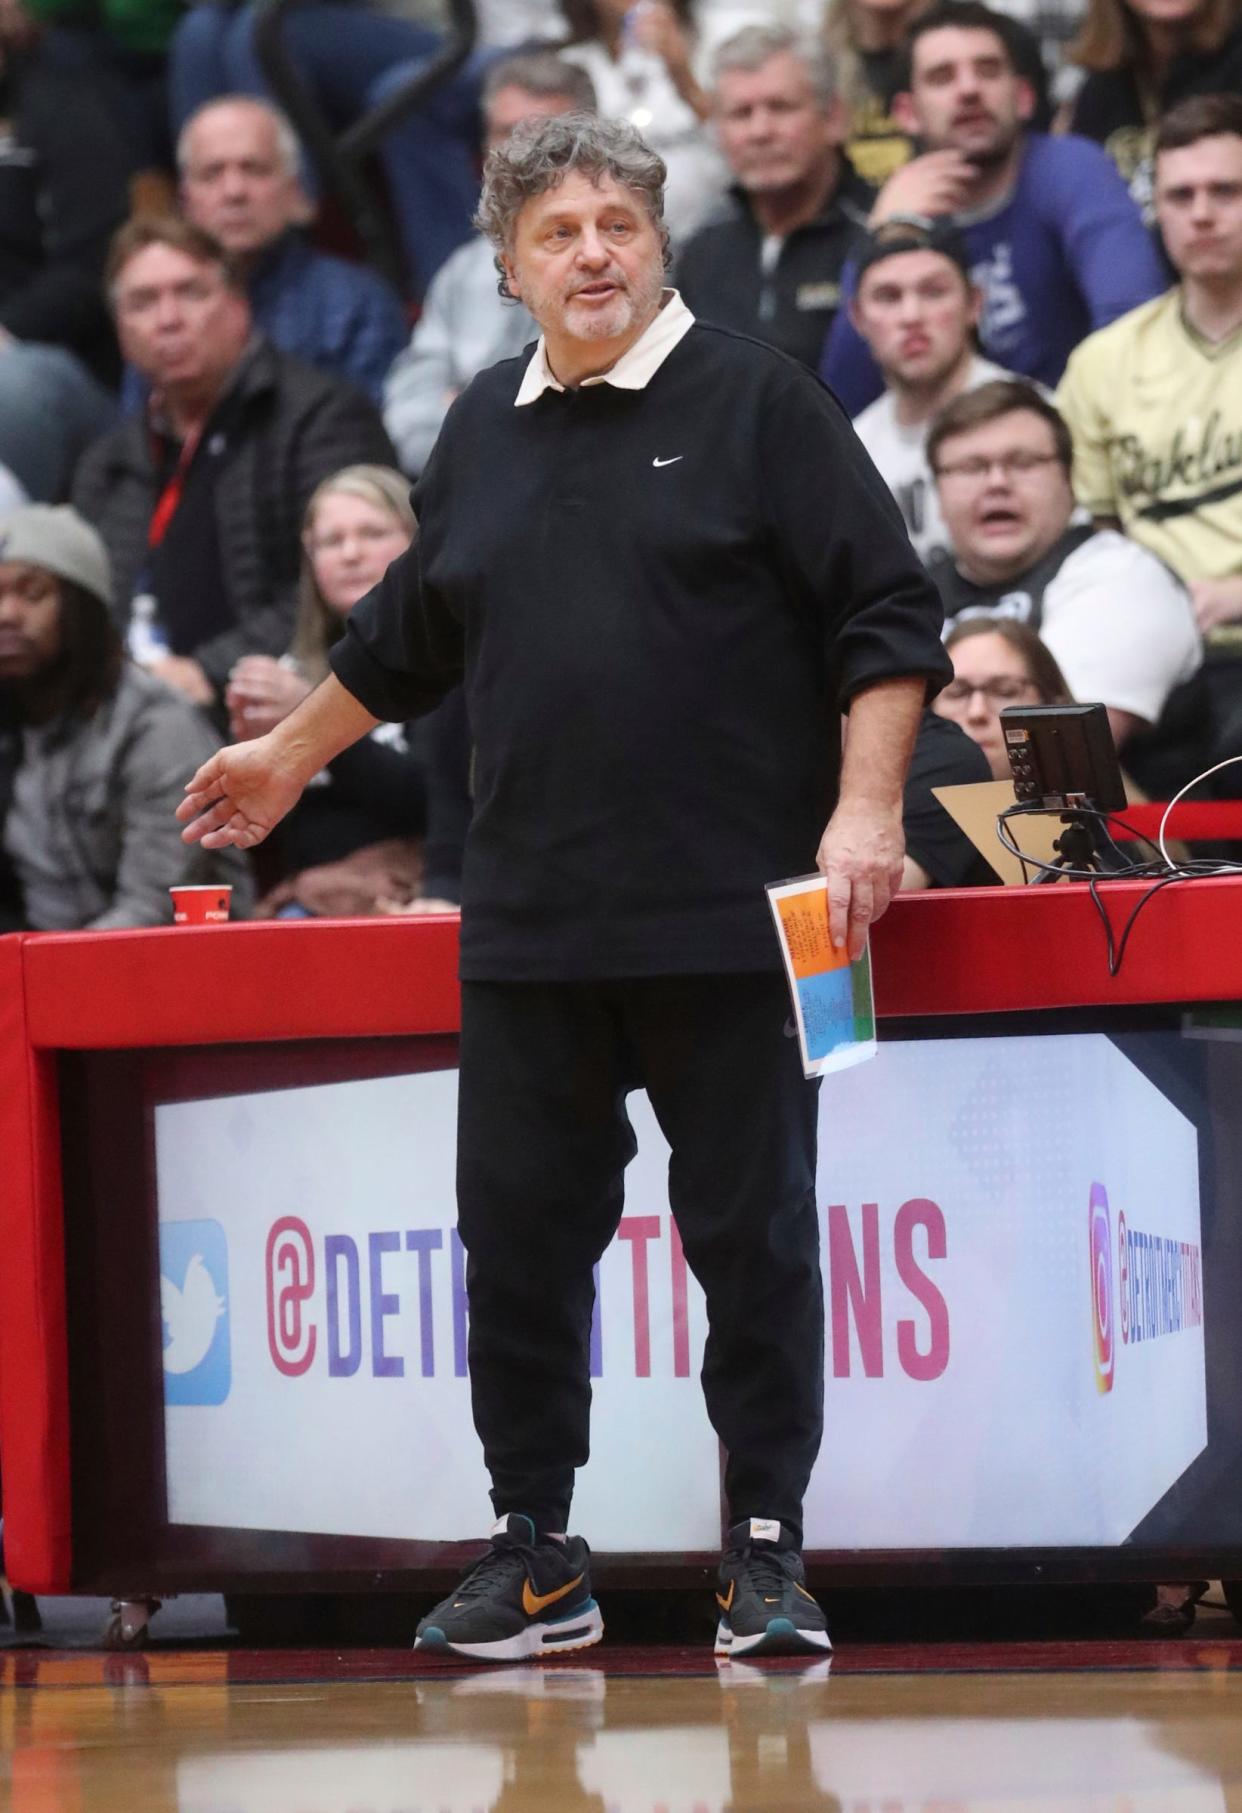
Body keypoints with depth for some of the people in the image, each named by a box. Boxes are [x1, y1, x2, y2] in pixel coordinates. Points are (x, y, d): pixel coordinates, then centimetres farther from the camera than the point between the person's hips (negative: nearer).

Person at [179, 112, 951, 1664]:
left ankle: (767, 1550, 7)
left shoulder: (753, 403, -1)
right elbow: (407, 636, 29)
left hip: (727, 922, -5)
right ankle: (531, 1551, 15)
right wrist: (290, 758, 37)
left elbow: (884, 619, -4)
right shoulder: (483, 433, 14)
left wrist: (865, 809, -14)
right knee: (518, 1233, 5)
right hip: (530, 927, 5)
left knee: (751, 1235, 0)